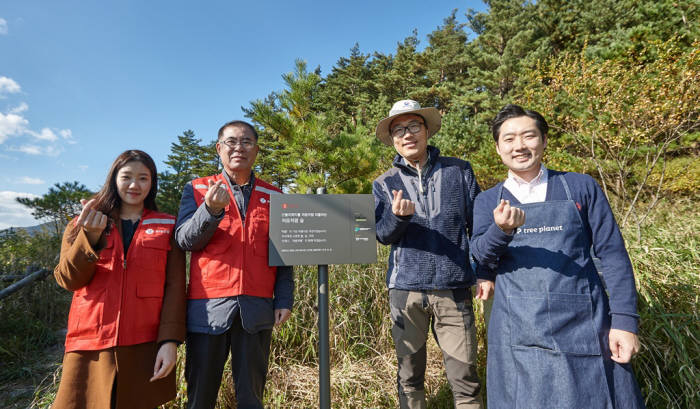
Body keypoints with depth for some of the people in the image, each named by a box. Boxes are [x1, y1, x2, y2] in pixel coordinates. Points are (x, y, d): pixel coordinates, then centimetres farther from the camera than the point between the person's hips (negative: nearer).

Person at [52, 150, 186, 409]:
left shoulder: (166, 227, 4)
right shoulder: (83, 223, 11)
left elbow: (175, 287, -2)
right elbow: (69, 280, 0)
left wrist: (170, 340, -12)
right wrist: (91, 237, -17)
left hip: (146, 346, -1)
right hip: (89, 344, 2)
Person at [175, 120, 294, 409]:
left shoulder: (273, 197, 10)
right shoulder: (197, 189, 8)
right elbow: (184, 241, -3)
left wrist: (284, 300, 2)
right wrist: (211, 210, -19)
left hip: (257, 308, 1)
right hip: (208, 305, 0)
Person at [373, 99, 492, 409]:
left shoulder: (459, 171, 4)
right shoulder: (385, 184, 5)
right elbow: (382, 236, -2)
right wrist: (398, 215, -23)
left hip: (454, 289, 0)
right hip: (406, 290, 1)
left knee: (465, 377, 5)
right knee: (409, 376, 13)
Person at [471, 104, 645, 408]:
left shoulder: (581, 187, 3)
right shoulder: (487, 202, 5)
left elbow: (612, 255, 2)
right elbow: (481, 256, -9)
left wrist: (625, 320, -5)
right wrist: (502, 230, -29)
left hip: (584, 327, 0)